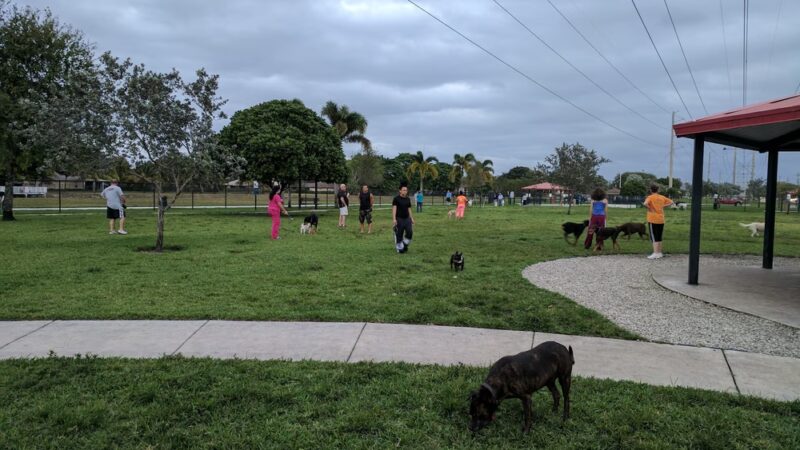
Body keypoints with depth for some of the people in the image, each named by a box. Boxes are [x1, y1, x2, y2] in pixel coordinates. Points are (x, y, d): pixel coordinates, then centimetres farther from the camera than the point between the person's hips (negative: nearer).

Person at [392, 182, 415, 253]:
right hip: (399, 219, -5)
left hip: (407, 218, 5)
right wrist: (394, 219, -21)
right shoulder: (396, 199, -6)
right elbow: (394, 209, -12)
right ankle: (400, 248, 14)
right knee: (399, 235, 1)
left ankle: (405, 245, 15)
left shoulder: (408, 199, 11)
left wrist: (412, 218, 14)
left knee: (410, 232, -7)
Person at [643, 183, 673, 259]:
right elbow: (671, 202, 18)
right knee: (659, 238, 14)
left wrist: (649, 208, -12)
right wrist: (663, 206, 10)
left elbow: (645, 204, -28)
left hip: (652, 220, -5)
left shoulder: (650, 197, -9)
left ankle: (655, 254, -6)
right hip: (661, 220, 6)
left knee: (654, 238, -3)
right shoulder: (662, 197, 8)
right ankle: (659, 253, 19)